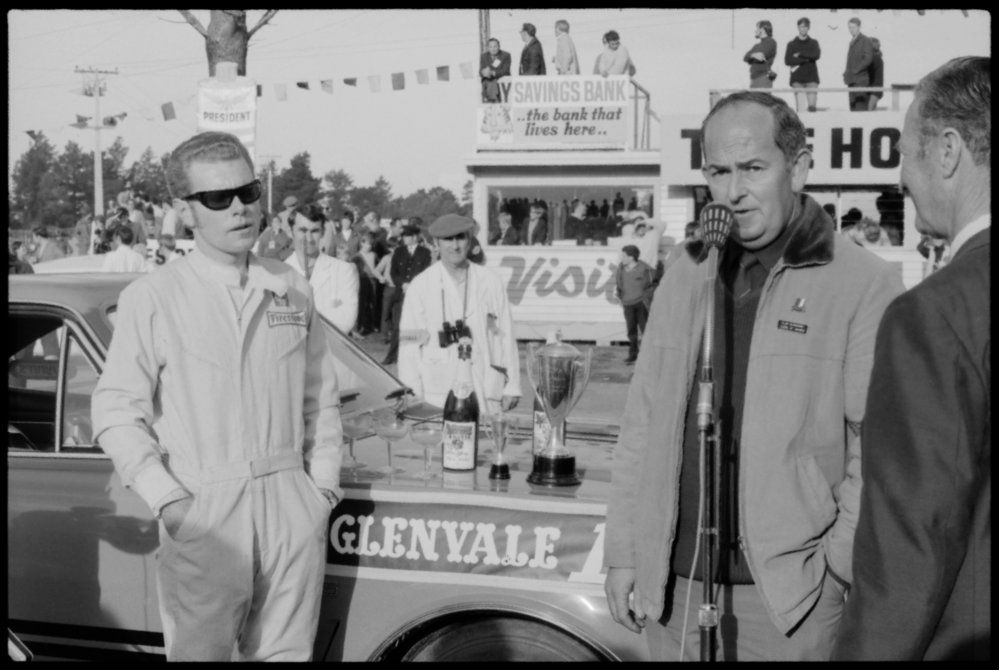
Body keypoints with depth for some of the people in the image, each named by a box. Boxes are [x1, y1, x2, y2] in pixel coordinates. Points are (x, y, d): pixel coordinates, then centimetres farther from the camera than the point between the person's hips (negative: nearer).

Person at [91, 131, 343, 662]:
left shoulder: (292, 289, 8)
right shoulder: (150, 299, -5)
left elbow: (320, 397, 14)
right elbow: (117, 414, -5)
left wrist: (323, 482, 6)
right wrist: (169, 501, -12)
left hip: (291, 504, 4)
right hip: (203, 510, -3)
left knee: (285, 653, 12)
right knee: (201, 651, 4)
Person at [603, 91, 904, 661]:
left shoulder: (863, 284, -6)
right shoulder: (687, 278, 10)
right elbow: (643, 426, 11)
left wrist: (842, 560, -12)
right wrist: (623, 551, 8)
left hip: (789, 593, -4)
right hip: (675, 584, 5)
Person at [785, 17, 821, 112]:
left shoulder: (813, 43, 14)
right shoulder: (792, 44, 10)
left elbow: (816, 55, -6)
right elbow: (787, 61, -5)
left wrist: (800, 55, -6)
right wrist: (806, 59, -7)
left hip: (811, 78, 1)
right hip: (797, 79, -1)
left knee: (812, 107, -8)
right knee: (800, 108, -9)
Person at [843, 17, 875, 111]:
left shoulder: (865, 40, -3)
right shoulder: (852, 42, 20)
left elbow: (868, 59, -12)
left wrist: (854, 71, -15)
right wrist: (847, 73, 7)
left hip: (860, 80, -8)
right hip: (852, 80, 8)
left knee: (860, 108, -13)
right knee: (853, 108, 5)